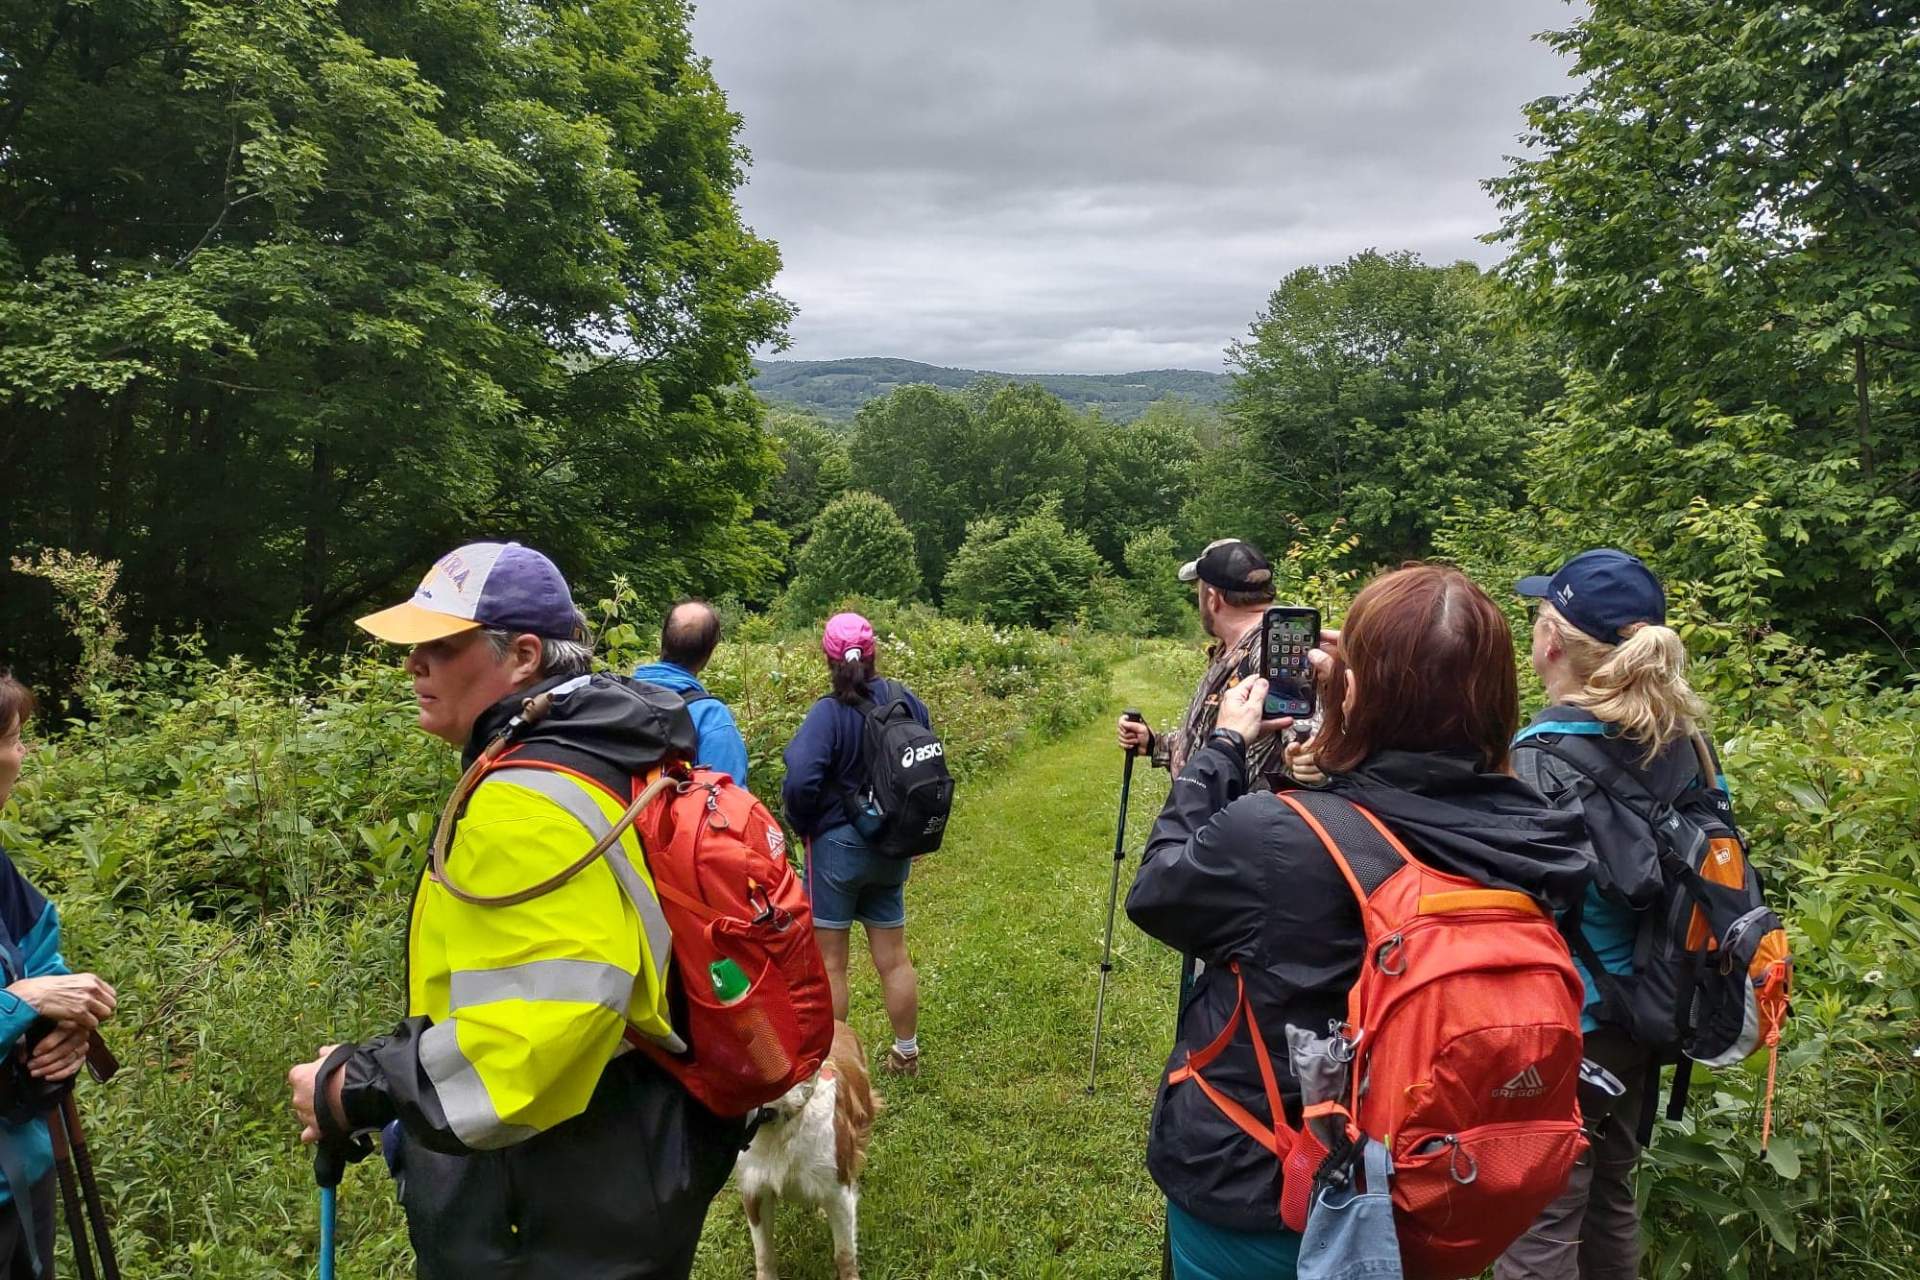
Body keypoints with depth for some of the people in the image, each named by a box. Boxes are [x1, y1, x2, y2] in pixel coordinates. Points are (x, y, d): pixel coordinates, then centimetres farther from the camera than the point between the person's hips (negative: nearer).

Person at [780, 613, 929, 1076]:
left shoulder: (829, 713, -20)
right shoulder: (906, 700, -3)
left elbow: (800, 781, -29)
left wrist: (803, 826, -8)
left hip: (837, 845, -6)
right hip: (893, 848, 6)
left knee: (829, 962, 8)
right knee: (893, 957, 17)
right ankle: (907, 1054, 30)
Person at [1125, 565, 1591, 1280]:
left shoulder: (1270, 839, -32)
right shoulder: (1528, 839, -18)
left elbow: (1154, 891, -11)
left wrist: (1225, 748, -3)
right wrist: (1357, 710, 3)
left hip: (1252, 1192, -4)